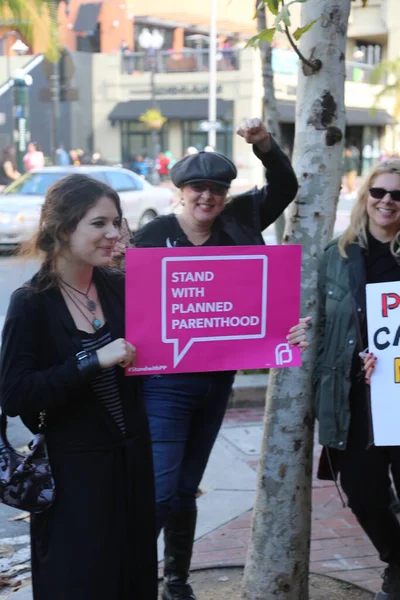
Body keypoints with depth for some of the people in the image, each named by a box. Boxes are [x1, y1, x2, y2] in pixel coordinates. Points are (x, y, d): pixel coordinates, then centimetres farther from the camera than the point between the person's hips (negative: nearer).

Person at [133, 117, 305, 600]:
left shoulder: (236, 222, 5)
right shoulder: (154, 234, -7)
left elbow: (285, 188, 9)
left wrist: (264, 144, -6)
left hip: (217, 380, 5)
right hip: (165, 381, -4)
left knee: (186, 489, 16)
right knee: (161, 491, -10)